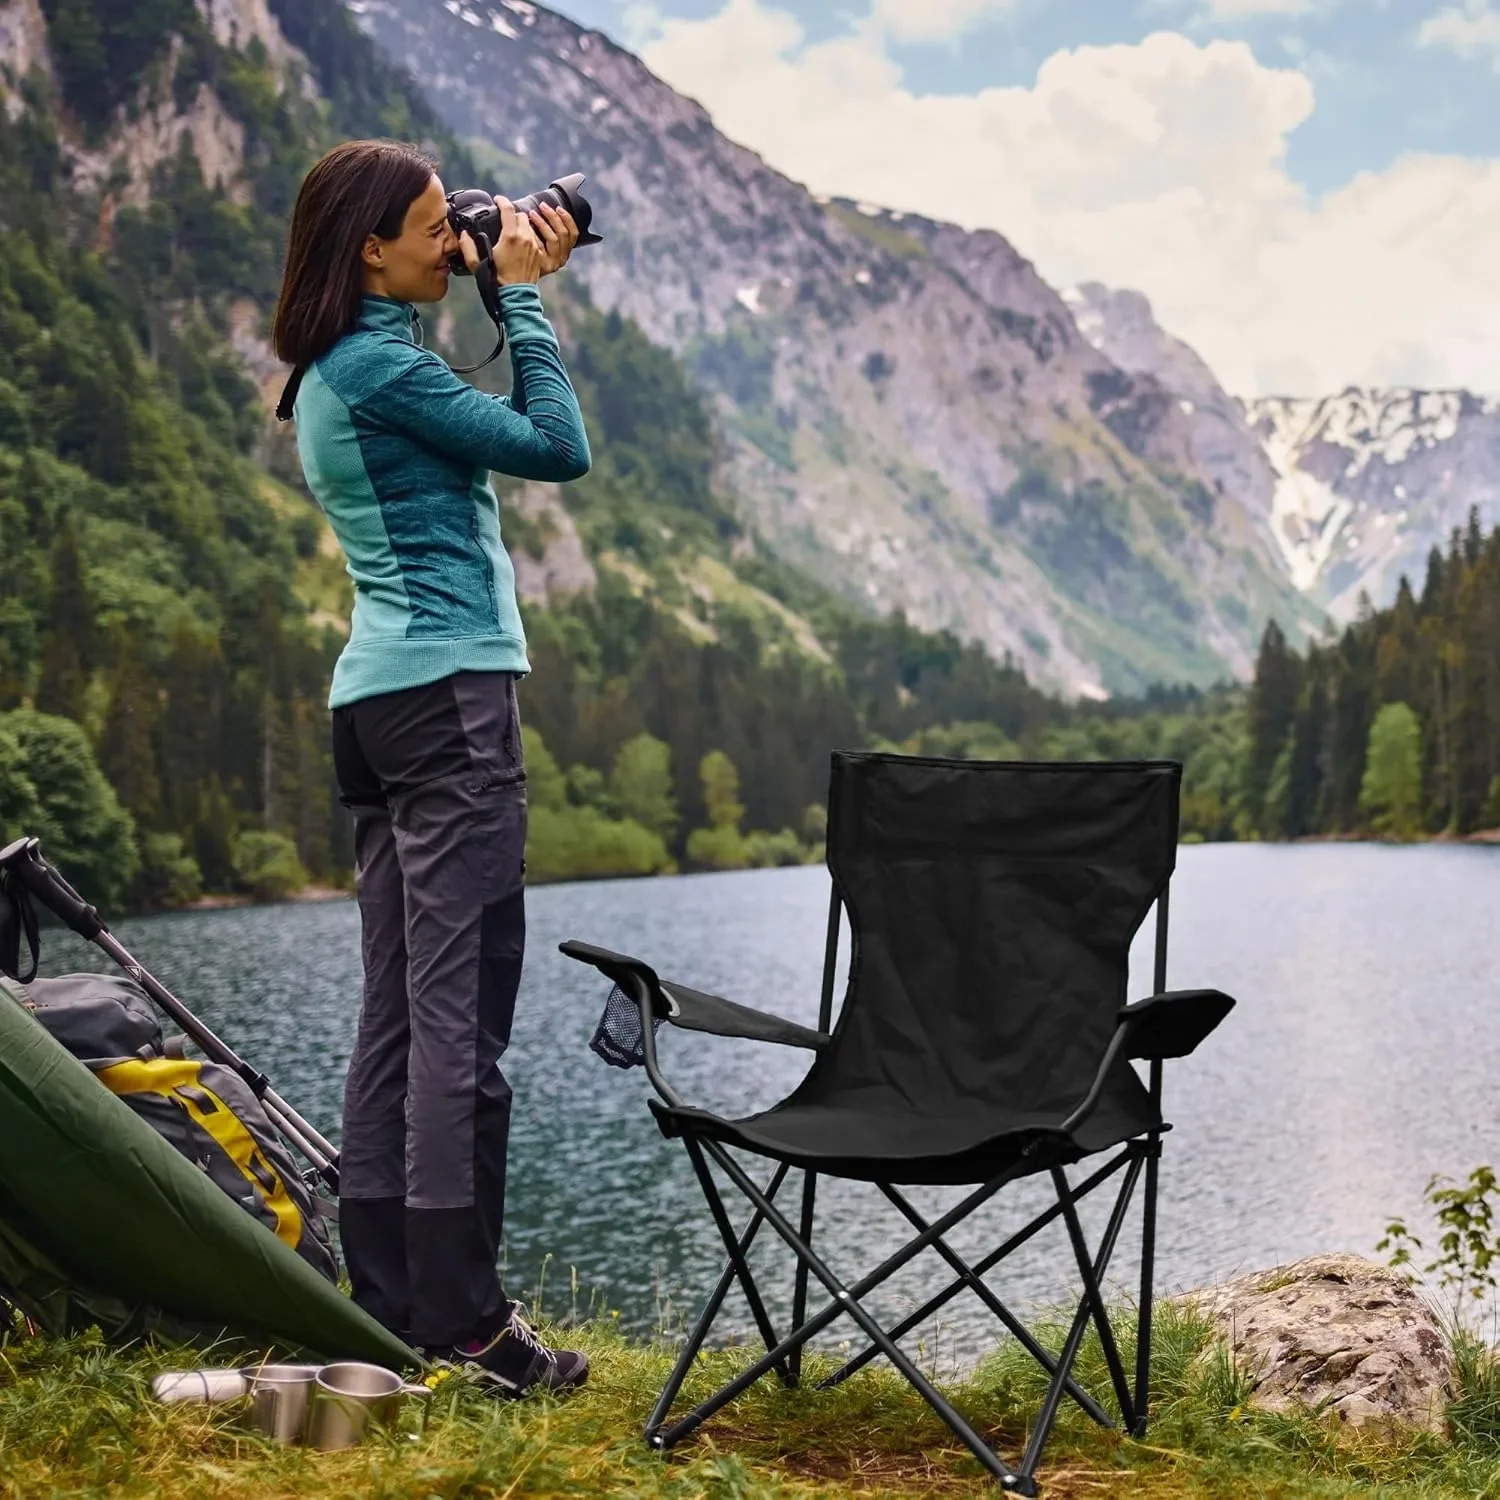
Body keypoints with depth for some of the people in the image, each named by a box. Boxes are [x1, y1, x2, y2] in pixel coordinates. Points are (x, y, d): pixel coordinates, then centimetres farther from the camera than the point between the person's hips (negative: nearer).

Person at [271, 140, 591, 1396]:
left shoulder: (341, 368, 19)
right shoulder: (378, 363, -11)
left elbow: (511, 439, 21)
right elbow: (558, 447, -11)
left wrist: (519, 287, 16)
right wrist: (523, 292, -2)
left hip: (381, 699, 10)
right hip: (448, 690, -10)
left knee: (400, 1010, 9)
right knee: (462, 1008, -9)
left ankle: (387, 1305, 13)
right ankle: (463, 1314, -5)